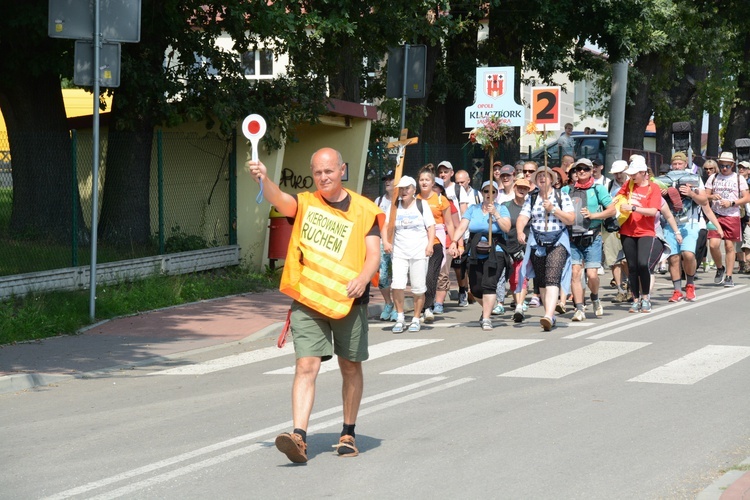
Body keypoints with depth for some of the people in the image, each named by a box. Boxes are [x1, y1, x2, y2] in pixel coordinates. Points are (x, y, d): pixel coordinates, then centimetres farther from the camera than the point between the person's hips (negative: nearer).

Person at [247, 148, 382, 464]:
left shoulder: (364, 210, 6)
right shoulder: (304, 204, 6)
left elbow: (374, 253, -2)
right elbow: (278, 198, -16)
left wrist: (363, 278, -23)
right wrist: (263, 179, -38)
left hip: (349, 299, 1)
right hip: (307, 299, -1)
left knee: (351, 367, 11)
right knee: (306, 366, -12)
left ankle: (348, 434, 26)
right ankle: (299, 436, -21)